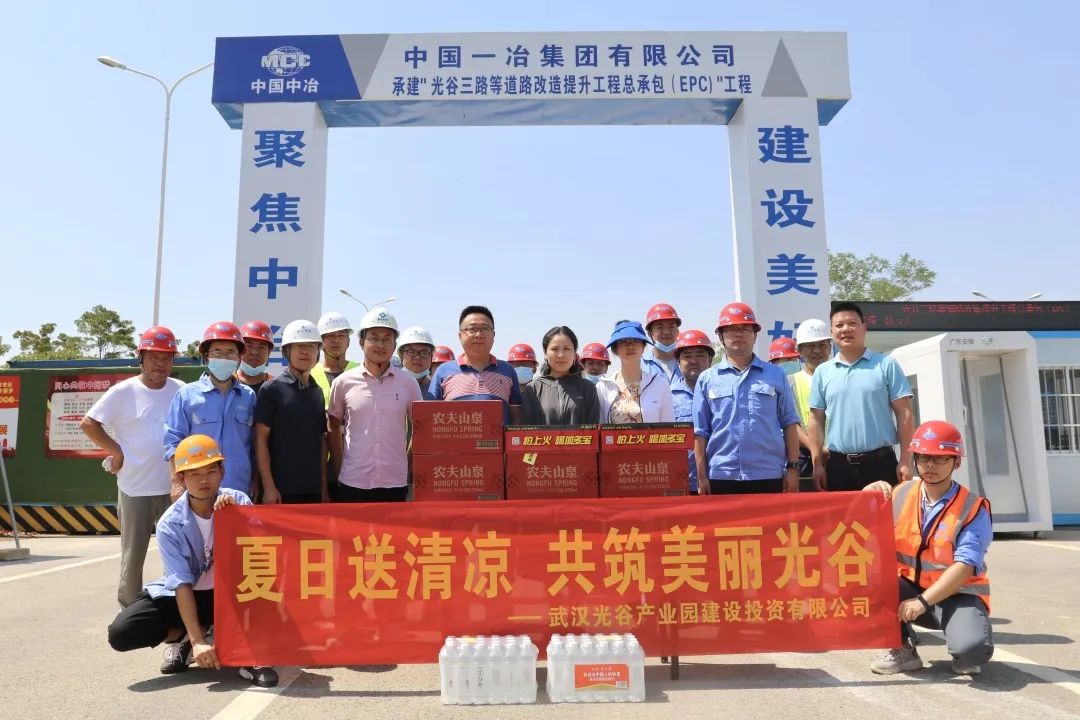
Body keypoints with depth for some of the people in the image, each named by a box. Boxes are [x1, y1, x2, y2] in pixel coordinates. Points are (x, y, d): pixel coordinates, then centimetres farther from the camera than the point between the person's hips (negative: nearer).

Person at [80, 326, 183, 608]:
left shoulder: (180, 391, 3)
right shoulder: (124, 392, -5)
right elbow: (88, 423, -4)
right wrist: (118, 452, -8)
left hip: (174, 487, 3)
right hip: (135, 488, -2)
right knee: (133, 555, 9)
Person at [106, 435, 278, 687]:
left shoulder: (237, 502, -14)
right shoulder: (170, 524, -16)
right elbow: (182, 583, -22)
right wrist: (197, 640, -29)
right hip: (185, 595, 1)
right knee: (121, 633, -19)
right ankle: (182, 637, 7)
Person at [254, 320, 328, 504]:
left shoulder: (318, 392, 11)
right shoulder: (272, 389, -4)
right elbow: (261, 439, -7)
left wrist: (324, 486, 10)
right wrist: (268, 487, -12)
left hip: (313, 489, 5)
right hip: (281, 489, -5)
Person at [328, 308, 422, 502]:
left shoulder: (408, 383, 2)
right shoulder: (343, 382, 1)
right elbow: (334, 428, 11)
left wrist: (412, 469, 6)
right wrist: (338, 471, 7)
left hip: (395, 483, 1)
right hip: (352, 483, 0)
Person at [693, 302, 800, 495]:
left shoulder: (776, 375, 9)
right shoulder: (707, 379, 7)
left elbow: (789, 424, 8)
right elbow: (700, 432, 6)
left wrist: (792, 467, 1)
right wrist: (702, 476, 1)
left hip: (768, 476, 0)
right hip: (722, 477, 0)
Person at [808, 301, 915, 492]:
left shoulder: (887, 365, 2)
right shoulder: (822, 372, 7)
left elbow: (904, 414, 0)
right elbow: (816, 420, 8)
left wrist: (905, 461, -6)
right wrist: (817, 464, 2)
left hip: (881, 462, -2)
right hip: (838, 466, 2)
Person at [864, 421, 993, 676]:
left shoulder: (973, 508, -11)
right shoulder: (900, 495, 0)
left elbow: (964, 566, -21)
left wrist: (922, 601, -29)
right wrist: (868, 493, -13)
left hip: (957, 594, -4)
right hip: (909, 588, 4)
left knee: (972, 649, -33)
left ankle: (964, 656, 8)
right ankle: (903, 650, -5)